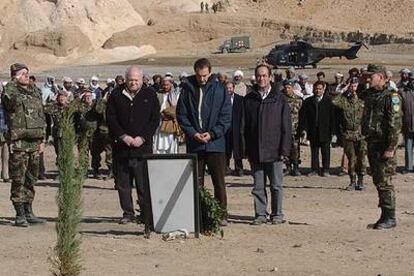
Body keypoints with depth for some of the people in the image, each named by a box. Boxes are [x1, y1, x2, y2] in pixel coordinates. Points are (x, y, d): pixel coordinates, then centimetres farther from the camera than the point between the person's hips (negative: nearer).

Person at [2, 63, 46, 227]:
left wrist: (42, 140, 13)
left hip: (35, 142, 6)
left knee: (31, 179, 12)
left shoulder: (36, 93, 14)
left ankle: (28, 213, 21)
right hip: (19, 143, -6)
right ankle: (20, 215, 1)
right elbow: (9, 98, -31)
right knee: (18, 180, -3)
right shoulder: (11, 91, -4)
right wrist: (13, 82, -21)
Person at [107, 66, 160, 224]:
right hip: (121, 146, 2)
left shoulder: (149, 95, 6)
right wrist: (124, 137, -8)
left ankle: (147, 215, 3)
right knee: (122, 183, 4)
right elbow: (110, 118, 3)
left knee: (144, 183, -3)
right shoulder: (116, 95, 8)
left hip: (143, 146, -2)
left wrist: (142, 138, -8)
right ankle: (128, 213, 14)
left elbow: (155, 119, 4)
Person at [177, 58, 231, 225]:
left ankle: (221, 214, 6)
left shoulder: (219, 90, 1)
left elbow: (226, 116, -1)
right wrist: (193, 133, -9)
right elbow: (181, 115, 5)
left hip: (215, 143, -2)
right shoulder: (187, 89, 5)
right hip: (194, 144, 2)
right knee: (195, 182, 5)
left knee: (219, 181, 0)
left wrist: (212, 133, -12)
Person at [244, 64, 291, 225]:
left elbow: (286, 126, 1)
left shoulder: (279, 99, 2)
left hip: (274, 150, -2)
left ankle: (277, 214, 12)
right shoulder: (249, 99, 8)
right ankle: (260, 214, 13)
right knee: (258, 186, 6)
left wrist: (284, 149, -6)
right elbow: (245, 127, 8)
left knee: (276, 185, 3)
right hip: (255, 151, 2)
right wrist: (246, 150, 3)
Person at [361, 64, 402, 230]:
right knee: (378, 181, 11)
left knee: (384, 182, -7)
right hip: (372, 144, 9)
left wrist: (390, 148, -21)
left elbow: (396, 124, -17)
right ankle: (385, 215, 19)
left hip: (384, 146, -8)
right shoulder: (370, 95, 15)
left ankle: (390, 218, -1)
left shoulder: (391, 96, -12)